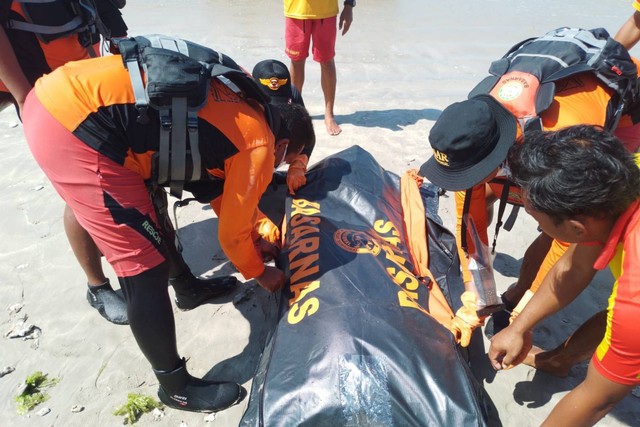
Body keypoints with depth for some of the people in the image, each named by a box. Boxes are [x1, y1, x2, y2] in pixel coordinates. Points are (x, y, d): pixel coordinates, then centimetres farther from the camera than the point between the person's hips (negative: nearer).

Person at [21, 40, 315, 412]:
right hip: (74, 123, -10)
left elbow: (222, 187, 30)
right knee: (148, 269, -1)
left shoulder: (244, 106, 19)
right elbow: (230, 233, 4)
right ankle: (177, 387, 18)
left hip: (59, 98, 10)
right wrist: (259, 272, 22)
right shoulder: (258, 146, -5)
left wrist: (254, 238, 36)